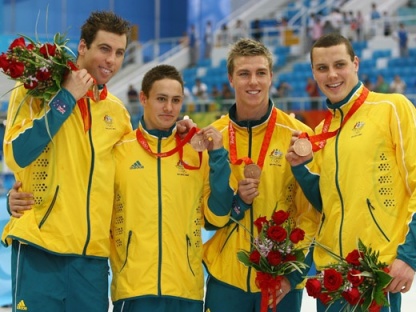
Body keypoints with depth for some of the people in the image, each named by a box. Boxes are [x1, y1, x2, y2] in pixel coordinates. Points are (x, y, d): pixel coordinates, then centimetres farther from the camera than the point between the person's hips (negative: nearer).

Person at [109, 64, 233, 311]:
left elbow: (218, 216, 2)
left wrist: (218, 155, -4)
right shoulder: (119, 149, 2)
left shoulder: (198, 152, 8)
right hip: (133, 289, -2)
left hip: (187, 289, 2)